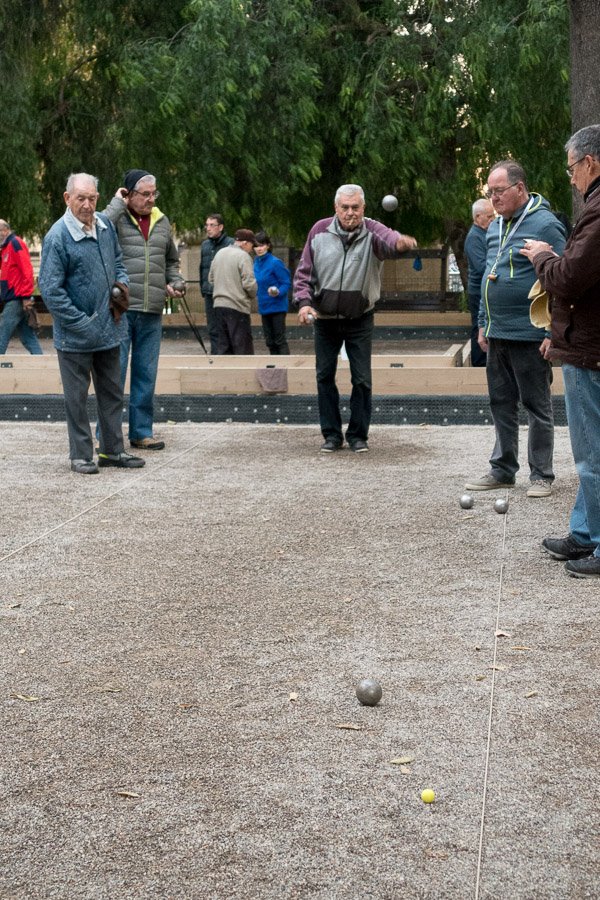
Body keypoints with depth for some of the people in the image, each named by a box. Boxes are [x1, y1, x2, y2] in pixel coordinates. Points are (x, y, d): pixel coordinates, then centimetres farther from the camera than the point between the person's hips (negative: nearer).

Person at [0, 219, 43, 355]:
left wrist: (26, 296, -22)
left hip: (17, 299, -10)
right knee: (26, 335, 8)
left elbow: (27, 270, -18)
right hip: (14, 299, 10)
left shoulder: (15, 243, -10)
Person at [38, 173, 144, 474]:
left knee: (112, 392, 14)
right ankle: (81, 454, 15)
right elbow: (50, 290, -17)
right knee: (77, 396, 5)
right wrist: (82, 324, -18)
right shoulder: (57, 237, -17)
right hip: (75, 335, -6)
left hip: (109, 329, 7)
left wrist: (121, 285, 2)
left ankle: (112, 450, 25)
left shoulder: (105, 226, 4)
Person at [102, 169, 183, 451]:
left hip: (152, 313, 6)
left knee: (146, 375, 11)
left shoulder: (162, 221, 15)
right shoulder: (117, 217, -2)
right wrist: (119, 203, -14)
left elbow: (171, 261, 28)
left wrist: (174, 282, 10)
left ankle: (141, 432, 20)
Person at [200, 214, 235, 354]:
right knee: (212, 330, 9)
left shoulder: (231, 243, -6)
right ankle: (215, 356, 16)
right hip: (209, 294, 6)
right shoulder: (205, 245, 13)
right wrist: (203, 289, 17)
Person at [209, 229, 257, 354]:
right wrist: (254, 296, 3)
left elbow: (211, 279, 19)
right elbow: (249, 283, -16)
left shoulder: (219, 253, 14)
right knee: (243, 347, -2)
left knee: (223, 345, 12)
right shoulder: (243, 256, -10)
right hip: (237, 306, -7)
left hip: (219, 304, 7)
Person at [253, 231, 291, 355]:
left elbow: (287, 283, -14)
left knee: (280, 340, -9)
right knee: (270, 342, 12)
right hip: (264, 307, 8)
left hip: (277, 306, -8)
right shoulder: (256, 263, 9)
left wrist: (278, 292, -29)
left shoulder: (275, 263, -12)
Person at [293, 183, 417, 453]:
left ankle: (358, 435, 13)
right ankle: (332, 434, 18)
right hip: (325, 319, 2)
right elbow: (304, 271, 2)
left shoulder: (372, 232, -11)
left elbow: (389, 241, -35)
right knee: (325, 377, 6)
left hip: (360, 319, -2)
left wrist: (401, 242, -60)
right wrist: (304, 301, -13)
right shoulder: (320, 231, -4)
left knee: (361, 378, 0)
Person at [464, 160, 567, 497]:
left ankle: (542, 475, 11)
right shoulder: (495, 227, 13)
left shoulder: (545, 225, -11)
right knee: (502, 403, 13)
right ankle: (503, 470, 22)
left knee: (537, 406, 2)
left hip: (530, 337, -8)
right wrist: (483, 324, 18)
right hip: (498, 335, 8)